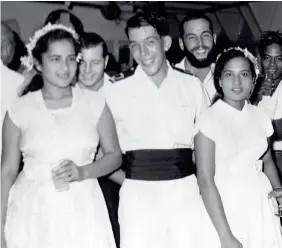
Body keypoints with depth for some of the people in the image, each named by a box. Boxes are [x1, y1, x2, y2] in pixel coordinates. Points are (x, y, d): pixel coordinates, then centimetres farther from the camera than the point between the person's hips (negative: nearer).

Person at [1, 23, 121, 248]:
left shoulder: (95, 103, 0)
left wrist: (83, 172, -12)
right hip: (33, 214, 0)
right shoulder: (20, 110, -1)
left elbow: (115, 155, 6)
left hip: (82, 213, 1)